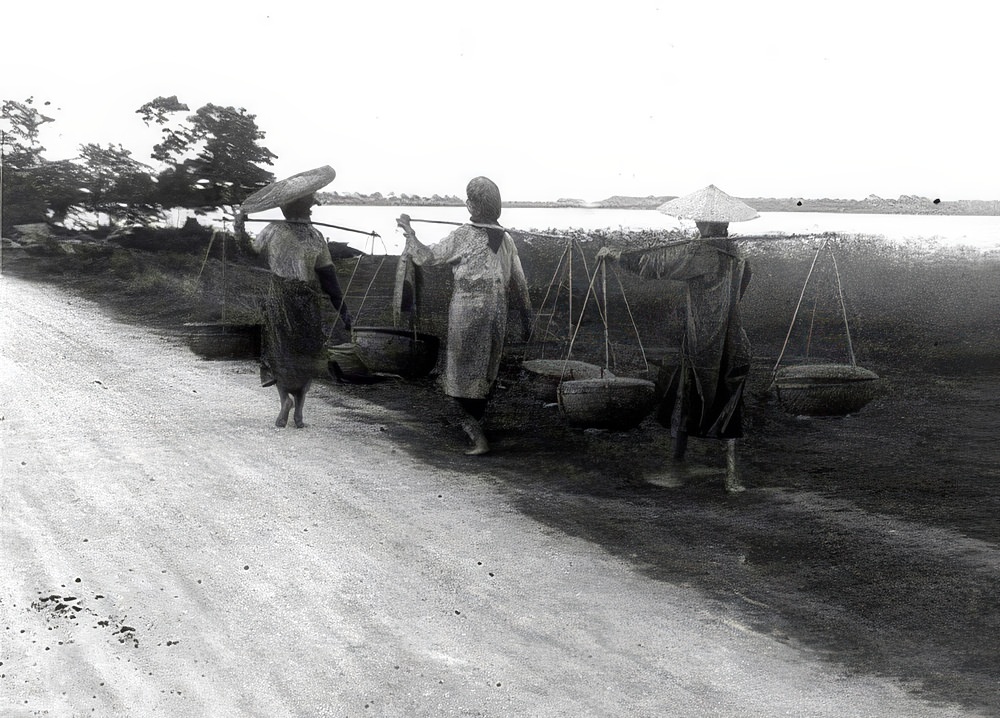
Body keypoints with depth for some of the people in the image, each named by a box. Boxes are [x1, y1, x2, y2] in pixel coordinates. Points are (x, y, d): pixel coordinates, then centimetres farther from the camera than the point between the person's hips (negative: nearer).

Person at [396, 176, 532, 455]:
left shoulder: (463, 236, -9)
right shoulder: (505, 239, 6)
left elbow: (426, 256, -3)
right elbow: (519, 283, 9)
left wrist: (408, 231, 11)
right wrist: (526, 318, 17)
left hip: (466, 309, -5)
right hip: (497, 310, 5)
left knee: (463, 372, 0)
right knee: (487, 372, 16)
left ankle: (477, 439, -9)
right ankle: (474, 425, 30)